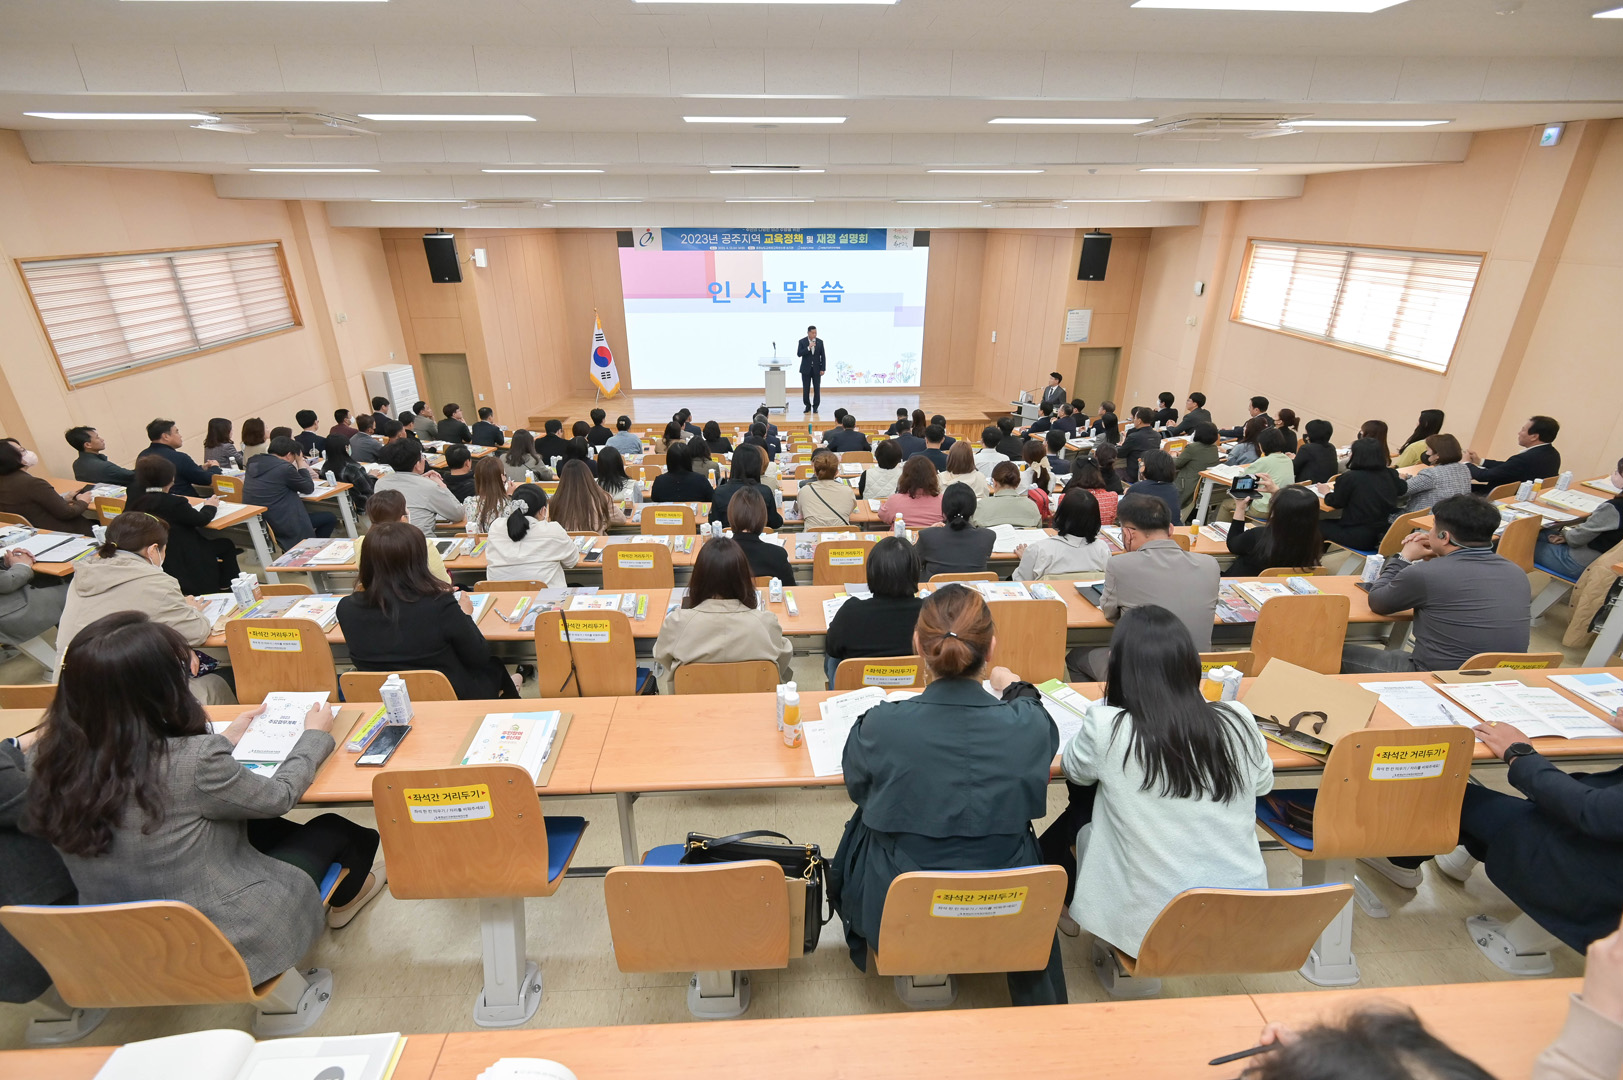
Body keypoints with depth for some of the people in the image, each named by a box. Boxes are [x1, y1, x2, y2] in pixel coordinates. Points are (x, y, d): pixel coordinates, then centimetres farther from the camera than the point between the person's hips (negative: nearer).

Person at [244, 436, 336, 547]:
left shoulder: (253, 463, 6)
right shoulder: (285, 467, -18)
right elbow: (309, 488, -4)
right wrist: (300, 462, 3)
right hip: (280, 525, -9)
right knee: (330, 518, 6)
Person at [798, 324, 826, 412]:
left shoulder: (820, 342, 1)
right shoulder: (802, 341, -3)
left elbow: (823, 356, 2)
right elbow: (799, 354, -13)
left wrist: (823, 369, -3)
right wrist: (809, 347, -23)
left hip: (817, 369, 1)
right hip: (806, 369, -1)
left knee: (817, 388, 2)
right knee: (806, 389, 2)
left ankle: (815, 406, 12)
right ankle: (808, 405, 17)